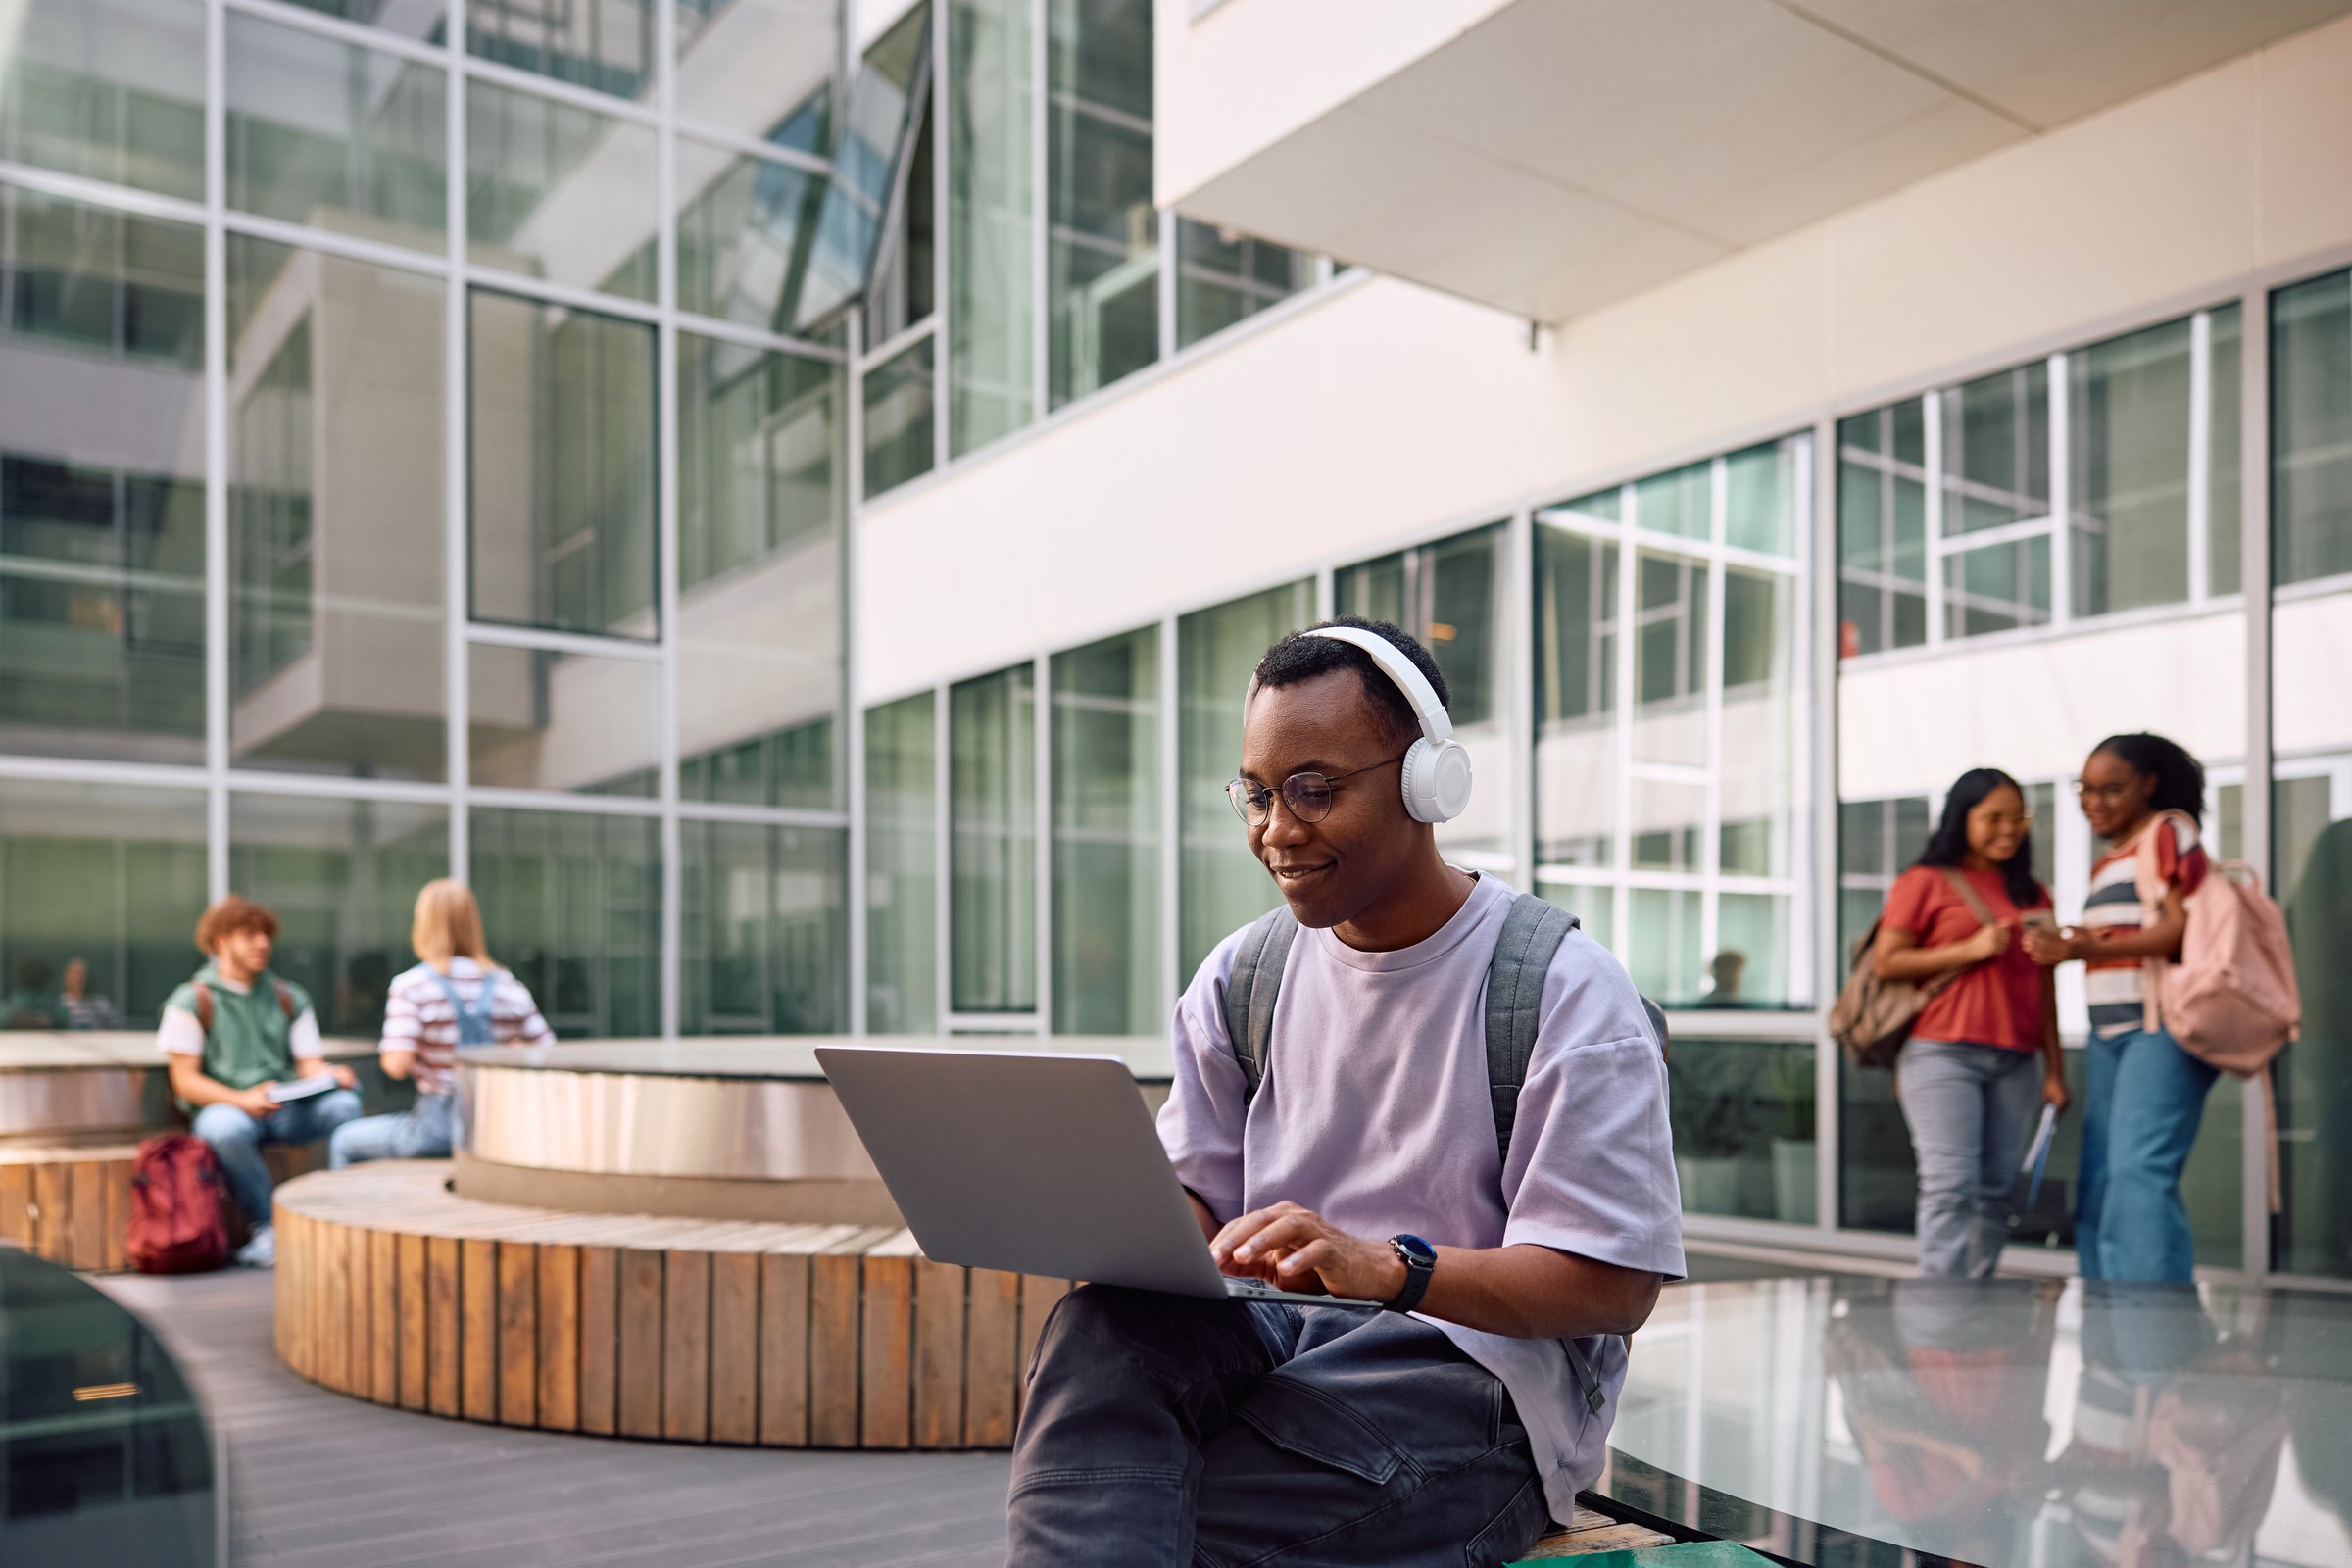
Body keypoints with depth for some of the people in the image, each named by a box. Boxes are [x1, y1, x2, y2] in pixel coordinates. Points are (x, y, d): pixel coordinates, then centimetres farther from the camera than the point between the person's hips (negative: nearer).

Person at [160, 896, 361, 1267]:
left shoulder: (289, 997, 17)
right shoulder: (192, 1000, 4)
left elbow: (309, 1065, 11)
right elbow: (185, 1080, -3)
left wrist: (332, 1075, -15)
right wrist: (243, 1099, -20)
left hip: (286, 1109, 3)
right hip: (225, 1106, -3)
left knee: (343, 1103, -28)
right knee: (223, 1128, -39)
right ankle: (265, 1228, -23)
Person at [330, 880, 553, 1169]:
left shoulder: (411, 986, -11)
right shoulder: (508, 987, -1)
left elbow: (397, 1065, -19)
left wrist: (385, 1054, 3)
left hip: (437, 1129, -5)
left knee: (344, 1141, 23)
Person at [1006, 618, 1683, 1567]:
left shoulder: (1567, 991, -6)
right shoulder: (1239, 977, 12)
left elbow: (1617, 1285, -12)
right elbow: (1195, 1195, 11)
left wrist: (1385, 1266, -27)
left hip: (1475, 1370, -5)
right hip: (1272, 1335, 6)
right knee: (1102, 1330, -31)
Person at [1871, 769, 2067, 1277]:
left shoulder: (2033, 896, 18)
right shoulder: (1926, 882, 3)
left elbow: (2044, 989, 18)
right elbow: (1885, 962, -4)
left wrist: (2055, 1071, 14)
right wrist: (1969, 950, -10)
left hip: (2015, 1063, 5)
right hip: (1942, 1056, -5)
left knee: (1995, 1192, 5)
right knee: (1951, 1187, -10)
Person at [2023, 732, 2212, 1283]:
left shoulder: (2170, 833, -2)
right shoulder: (2106, 862, 23)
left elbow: (2179, 931, -12)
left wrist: (2085, 949, -23)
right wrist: (2077, 946, 2)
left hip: (2160, 1028, -8)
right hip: (2108, 1032, 8)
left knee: (2140, 1171, -18)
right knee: (2099, 1183, 5)